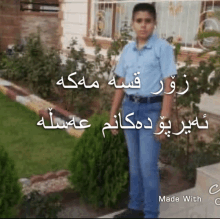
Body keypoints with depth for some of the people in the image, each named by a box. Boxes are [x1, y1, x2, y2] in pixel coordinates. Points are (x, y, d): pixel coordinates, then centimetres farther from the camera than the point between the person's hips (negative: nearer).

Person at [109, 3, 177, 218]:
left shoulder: (163, 48, -9)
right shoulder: (127, 49, 7)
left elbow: (168, 87, -12)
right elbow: (121, 84, 11)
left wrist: (163, 120, -17)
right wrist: (113, 114, 10)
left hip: (151, 109, -5)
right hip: (129, 107, 6)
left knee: (148, 165, -3)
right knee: (134, 163, 15)